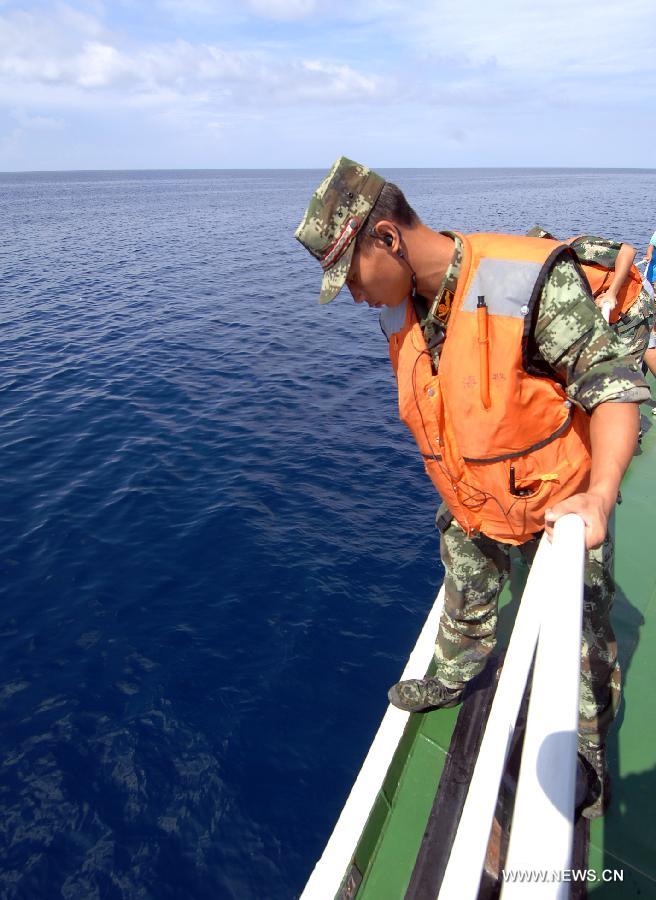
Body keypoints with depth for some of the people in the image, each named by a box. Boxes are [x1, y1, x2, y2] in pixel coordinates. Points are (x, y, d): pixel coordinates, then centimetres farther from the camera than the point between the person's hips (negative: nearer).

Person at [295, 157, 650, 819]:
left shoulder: (530, 281, -30)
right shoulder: (398, 308, -7)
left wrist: (601, 494, -38)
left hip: (559, 504, -5)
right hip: (468, 505, 6)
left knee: (580, 639, 14)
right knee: (465, 607, 27)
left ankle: (590, 758, 40)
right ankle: (450, 679, 57)